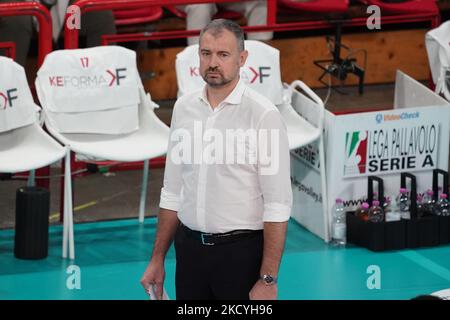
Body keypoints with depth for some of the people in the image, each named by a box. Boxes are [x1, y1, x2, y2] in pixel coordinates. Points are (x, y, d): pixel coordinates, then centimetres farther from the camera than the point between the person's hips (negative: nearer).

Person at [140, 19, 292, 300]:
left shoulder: (263, 114, -11)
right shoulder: (184, 108, 6)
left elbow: (278, 205, -13)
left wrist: (268, 280, -17)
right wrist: (158, 259, 11)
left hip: (241, 252, -5)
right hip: (189, 249, 5)